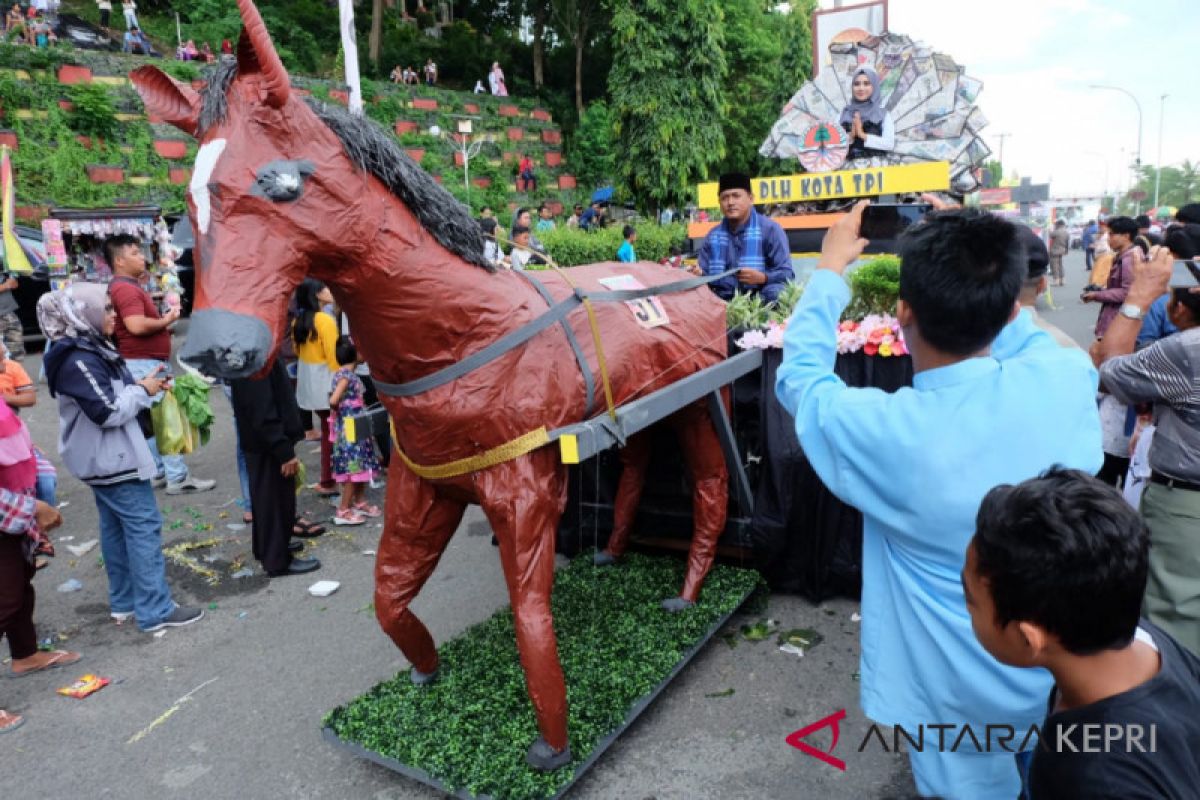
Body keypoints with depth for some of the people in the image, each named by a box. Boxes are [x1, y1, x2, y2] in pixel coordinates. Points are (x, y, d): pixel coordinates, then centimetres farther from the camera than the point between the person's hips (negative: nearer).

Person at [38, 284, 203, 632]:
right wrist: (144, 390, -12)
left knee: (116, 528, 16)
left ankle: (124, 601, 27)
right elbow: (108, 412, -24)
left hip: (105, 459, 10)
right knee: (144, 528, -6)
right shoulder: (79, 360, -22)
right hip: (113, 460, -10)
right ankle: (156, 610, -1)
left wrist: (142, 388, 1)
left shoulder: (90, 350, 9)